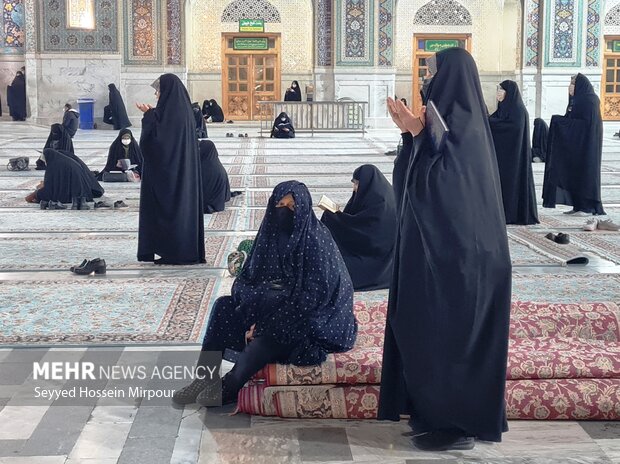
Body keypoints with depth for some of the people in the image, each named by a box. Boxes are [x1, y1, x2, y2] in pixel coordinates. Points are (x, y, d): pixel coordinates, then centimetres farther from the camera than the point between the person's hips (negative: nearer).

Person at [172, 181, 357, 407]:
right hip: (275, 306, 7)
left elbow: (312, 296, -23)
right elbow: (248, 278, 3)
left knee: (272, 329, -32)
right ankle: (204, 378, -7)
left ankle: (230, 386, -9)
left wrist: (265, 322, -23)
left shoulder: (316, 240, -19)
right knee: (223, 306, -5)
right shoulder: (272, 233, 0)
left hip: (310, 317, -7)